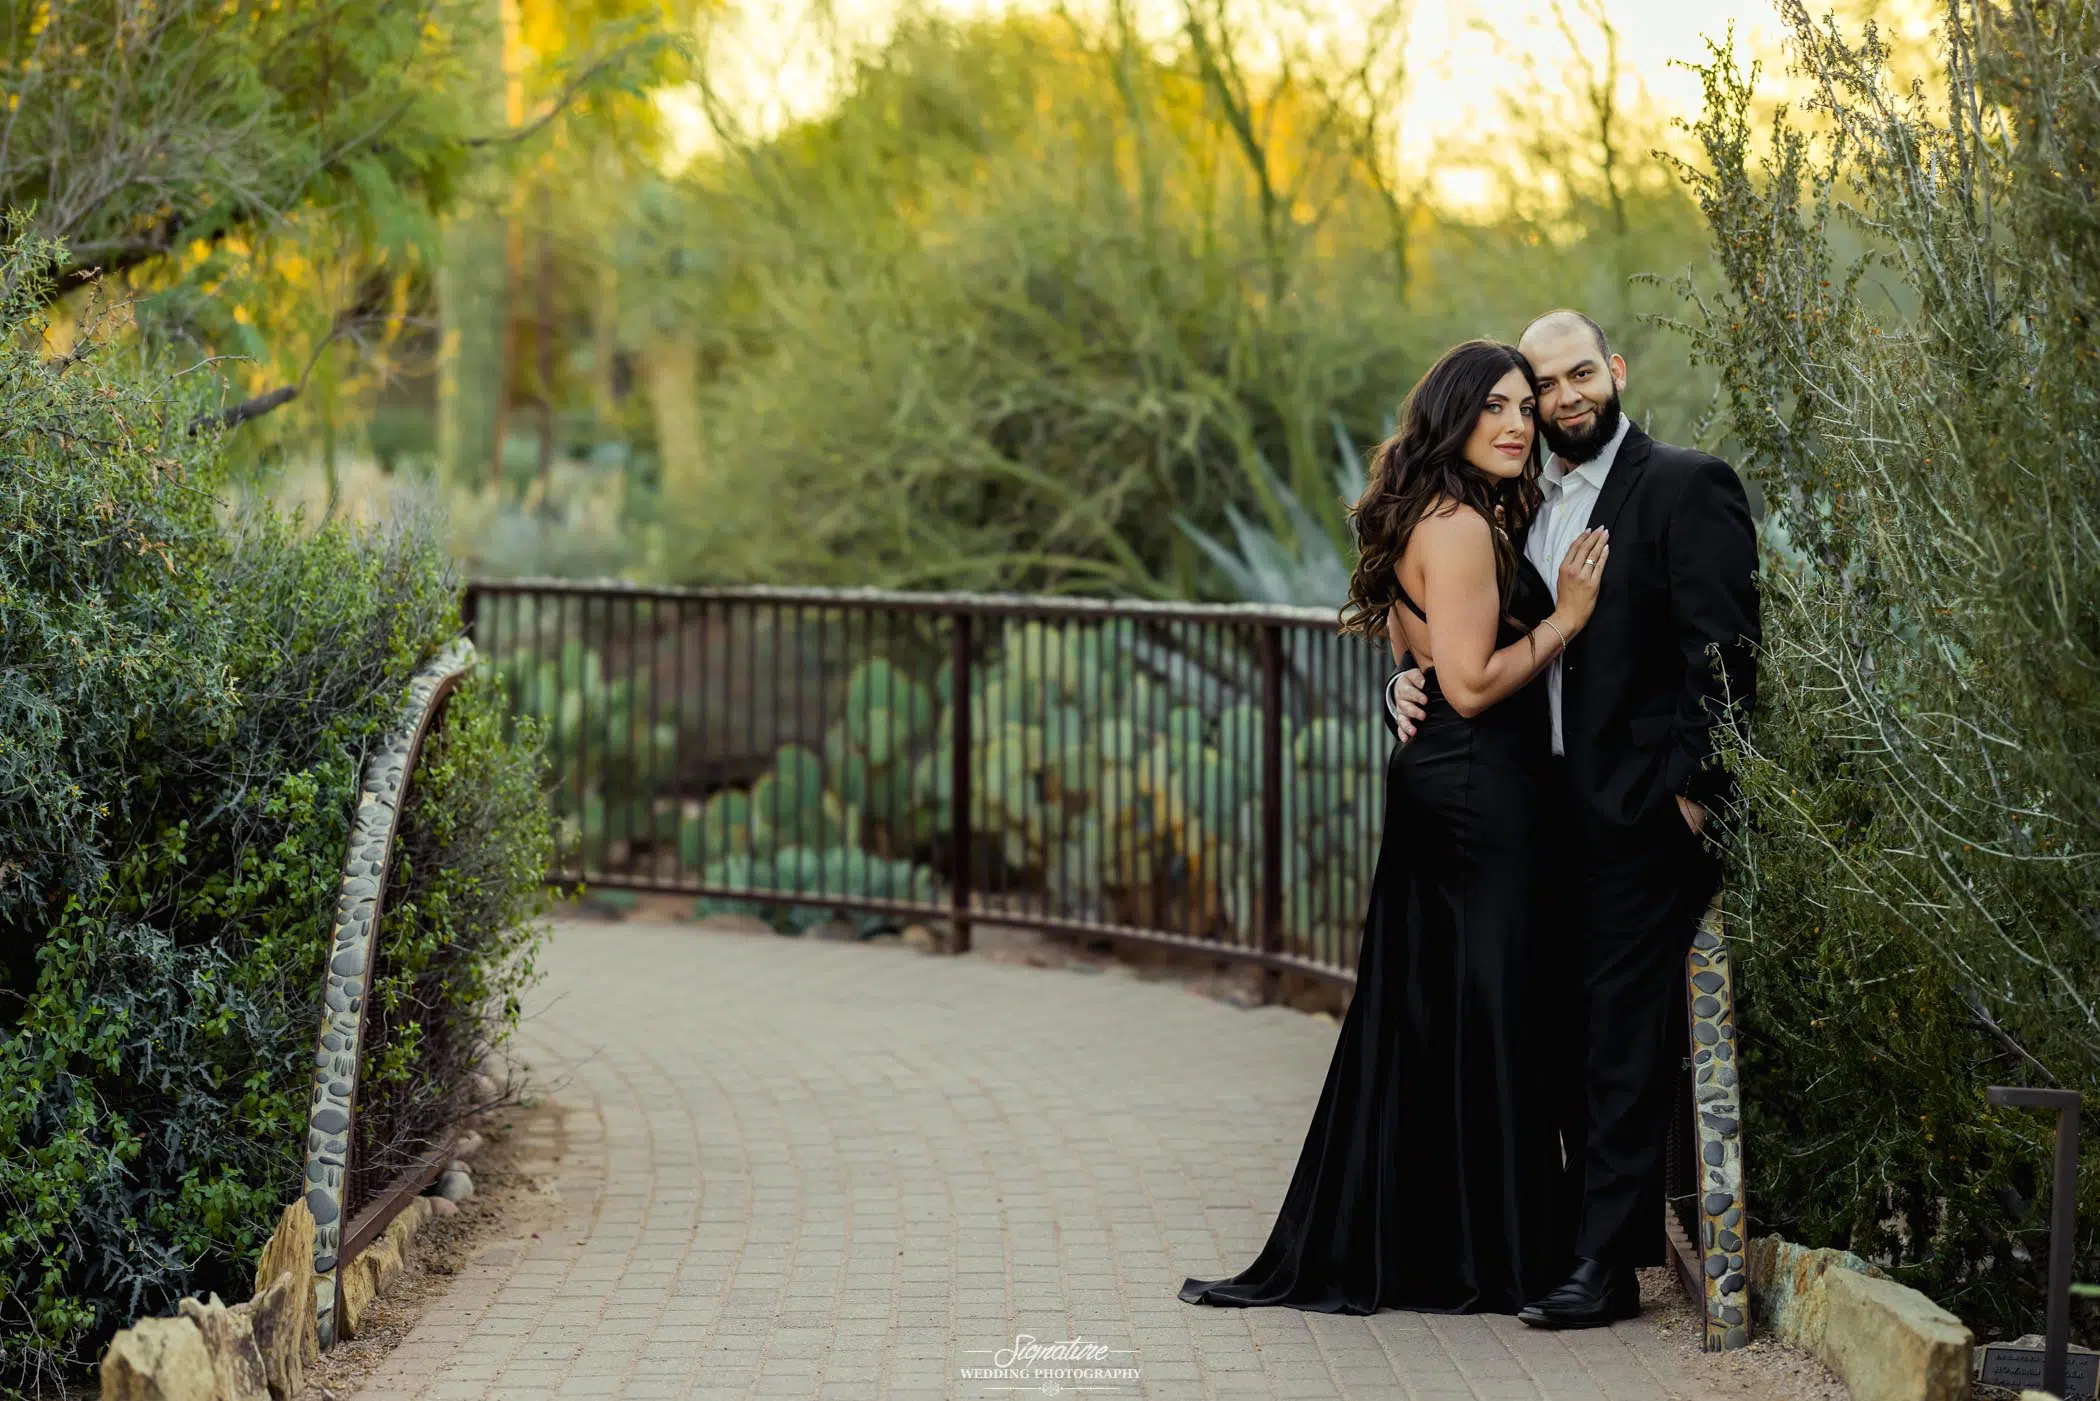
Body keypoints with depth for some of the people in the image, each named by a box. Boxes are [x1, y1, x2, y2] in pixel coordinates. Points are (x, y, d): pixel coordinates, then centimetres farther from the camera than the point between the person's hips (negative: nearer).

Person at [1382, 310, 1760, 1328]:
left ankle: (1605, 1262, -3)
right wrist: (1408, 682, -1)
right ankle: (1604, 1225, 19)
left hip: (1642, 812, -7)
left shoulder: (1686, 487, -5)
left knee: (1622, 1034, -6)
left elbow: (1725, 653, -11)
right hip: (1547, 806, 7)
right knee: (1567, 1031, 10)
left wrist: (1694, 787, -16)